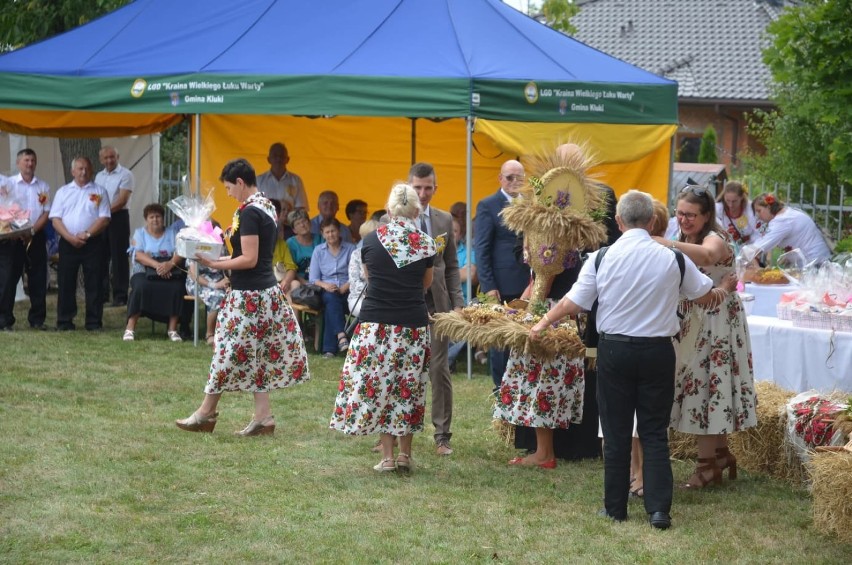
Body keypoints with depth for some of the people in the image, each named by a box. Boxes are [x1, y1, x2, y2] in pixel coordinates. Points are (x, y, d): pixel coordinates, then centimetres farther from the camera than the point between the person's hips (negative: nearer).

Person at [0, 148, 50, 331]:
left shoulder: (43, 187, 9)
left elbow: (46, 213, 4)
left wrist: (32, 231, -10)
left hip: (36, 238, 2)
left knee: (38, 280, 3)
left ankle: (37, 320, 10)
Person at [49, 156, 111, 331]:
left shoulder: (99, 192, 7)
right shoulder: (63, 192, 11)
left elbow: (104, 219, -2)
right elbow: (55, 219, 2)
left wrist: (87, 234, -14)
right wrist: (70, 237, -12)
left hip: (92, 243, -1)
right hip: (68, 243, 1)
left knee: (94, 284, -1)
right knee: (66, 283, 2)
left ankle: (94, 322, 4)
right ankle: (64, 321, 8)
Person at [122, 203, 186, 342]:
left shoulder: (172, 233, 15)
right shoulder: (139, 233, 13)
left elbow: (180, 253, -1)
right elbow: (138, 255, -6)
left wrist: (170, 264, -25)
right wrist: (157, 265, -23)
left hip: (170, 274, 1)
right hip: (145, 273, -1)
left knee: (177, 287, -31)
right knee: (141, 287, -34)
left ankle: (172, 329, -22)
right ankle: (130, 328, -29)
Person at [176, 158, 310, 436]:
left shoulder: (248, 212, -18)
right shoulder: (266, 206, 11)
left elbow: (249, 259, -21)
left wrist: (214, 265, -15)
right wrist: (223, 259, 13)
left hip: (248, 295, -9)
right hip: (267, 289, 9)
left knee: (228, 350, 1)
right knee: (256, 354, 10)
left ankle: (206, 414, 10)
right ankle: (263, 416, 9)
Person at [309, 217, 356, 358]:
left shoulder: (351, 249, 11)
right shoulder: (318, 250, 15)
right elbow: (313, 278, 9)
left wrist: (343, 288, -15)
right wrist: (325, 285, -12)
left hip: (346, 292, -1)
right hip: (326, 291, 1)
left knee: (330, 307, -34)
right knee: (331, 298, -37)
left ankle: (329, 348, -38)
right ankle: (341, 335, -53)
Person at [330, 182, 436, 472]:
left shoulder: (371, 239, -2)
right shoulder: (425, 243, -2)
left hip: (375, 321, -1)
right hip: (413, 323, 1)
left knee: (376, 385, 4)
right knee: (408, 387, 10)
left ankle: (387, 456, 3)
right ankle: (405, 454, 12)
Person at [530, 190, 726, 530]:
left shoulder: (602, 258, -6)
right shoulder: (672, 259, -4)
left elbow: (573, 302, -2)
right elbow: (704, 295, 11)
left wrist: (543, 323, 15)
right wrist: (719, 293, 35)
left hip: (614, 350, 0)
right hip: (658, 350, 0)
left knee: (616, 432, 8)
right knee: (655, 432, 6)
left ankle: (615, 507, 14)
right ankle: (658, 508, -1)